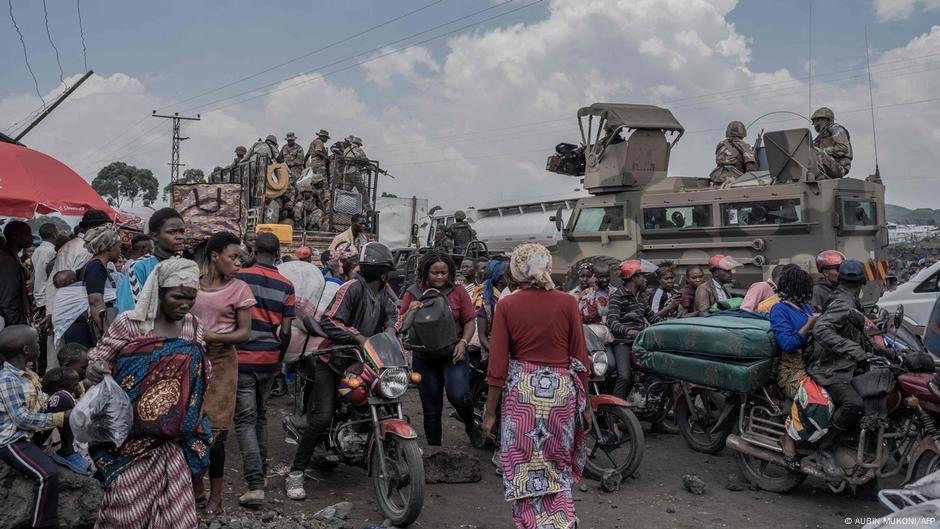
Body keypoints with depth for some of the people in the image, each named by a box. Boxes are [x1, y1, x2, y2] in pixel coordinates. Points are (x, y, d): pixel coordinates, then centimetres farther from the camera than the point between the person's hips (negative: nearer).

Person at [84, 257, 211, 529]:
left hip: (172, 440, 3)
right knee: (126, 506, 6)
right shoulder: (128, 323, -10)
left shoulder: (193, 327, 2)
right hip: (130, 435, -3)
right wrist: (94, 371, -19)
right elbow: (95, 362, -1)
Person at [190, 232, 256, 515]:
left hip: (220, 362, -3)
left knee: (213, 431, -1)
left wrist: (213, 336, -19)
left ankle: (216, 495, 14)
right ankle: (196, 486, 28)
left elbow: (245, 333, -7)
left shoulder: (239, 289, -4)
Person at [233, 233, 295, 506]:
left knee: (245, 420, -2)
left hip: (242, 358, -3)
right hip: (269, 360, 3)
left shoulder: (239, 278, -8)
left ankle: (255, 485, -10)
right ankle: (261, 472, 31)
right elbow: (285, 331, -2)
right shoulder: (286, 286, -1)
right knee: (261, 416, 20)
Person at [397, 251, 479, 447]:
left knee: (458, 396, -22)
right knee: (431, 409, 10)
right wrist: (410, 311, -19)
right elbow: (400, 326, 0)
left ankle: (471, 426, 11)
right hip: (425, 358, 2)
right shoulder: (413, 293, 2)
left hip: (453, 355, -2)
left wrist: (463, 342, -15)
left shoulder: (458, 291, 0)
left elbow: (470, 321, 1)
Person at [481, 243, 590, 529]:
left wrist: (490, 411, 2)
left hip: (521, 389, -1)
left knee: (525, 468, 11)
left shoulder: (506, 305, -5)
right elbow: (580, 358, 0)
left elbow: (498, 364, -6)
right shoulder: (567, 302, -2)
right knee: (558, 466, 19)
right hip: (561, 389, 2)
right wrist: (584, 403, 10)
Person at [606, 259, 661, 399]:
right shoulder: (618, 296, -6)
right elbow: (611, 321, -20)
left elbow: (651, 316, 27)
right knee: (625, 377, -23)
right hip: (623, 342, -7)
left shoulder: (641, 296, 19)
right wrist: (628, 331, -38)